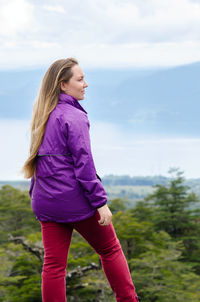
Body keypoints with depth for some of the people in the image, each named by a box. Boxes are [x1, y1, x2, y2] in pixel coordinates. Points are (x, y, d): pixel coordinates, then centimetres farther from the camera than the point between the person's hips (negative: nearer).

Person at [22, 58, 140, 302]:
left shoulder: (43, 116, 11)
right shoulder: (73, 116, -13)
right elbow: (83, 163, -18)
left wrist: (35, 195, 22)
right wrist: (100, 202, -16)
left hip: (45, 200, 7)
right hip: (74, 199, -7)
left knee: (53, 263, 7)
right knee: (110, 249, 10)